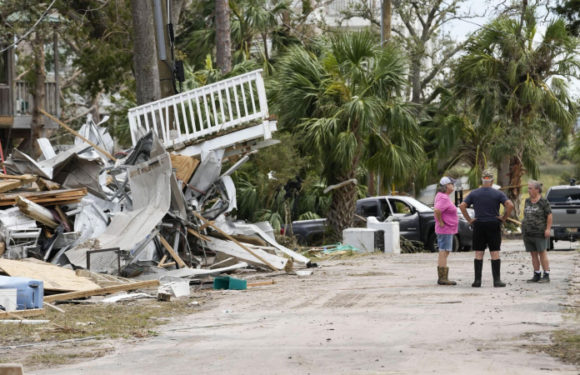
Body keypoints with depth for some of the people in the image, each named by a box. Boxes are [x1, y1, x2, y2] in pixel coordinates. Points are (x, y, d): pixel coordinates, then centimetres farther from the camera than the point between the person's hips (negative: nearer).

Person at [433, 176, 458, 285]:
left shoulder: (441, 196, 15)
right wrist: (441, 222, -22)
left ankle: (442, 278, 15)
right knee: (444, 253, -10)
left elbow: (437, 210, 29)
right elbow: (437, 210, -32)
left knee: (443, 254, 11)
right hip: (446, 230, -11)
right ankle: (443, 278, -10)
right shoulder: (443, 198, -18)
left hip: (447, 230, 11)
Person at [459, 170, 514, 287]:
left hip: (479, 226, 1)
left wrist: (469, 219, 0)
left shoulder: (474, 193, 3)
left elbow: (462, 206, -5)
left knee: (478, 254, 4)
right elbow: (510, 205, -15)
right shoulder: (498, 194, -2)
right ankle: (497, 280, -2)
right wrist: (504, 218, -4)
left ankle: (477, 280, -1)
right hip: (494, 226, -1)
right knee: (495, 253, 1)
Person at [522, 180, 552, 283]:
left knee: (542, 253, -4)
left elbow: (549, 215, -6)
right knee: (533, 254, 7)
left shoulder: (543, 202, -6)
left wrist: (548, 229, -12)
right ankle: (537, 275, 12)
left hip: (539, 233, -6)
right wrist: (524, 226, 16)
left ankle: (546, 276, -1)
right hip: (528, 233, 6)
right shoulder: (527, 201, 13)